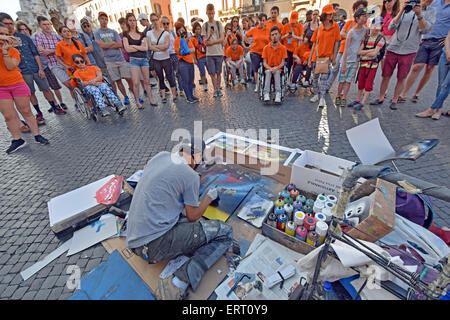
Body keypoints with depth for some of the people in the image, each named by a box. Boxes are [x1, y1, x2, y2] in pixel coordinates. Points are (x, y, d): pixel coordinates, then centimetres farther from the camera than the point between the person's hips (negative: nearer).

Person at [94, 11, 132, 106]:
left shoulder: (113, 32, 13)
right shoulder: (97, 32, 8)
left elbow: (120, 44, 1)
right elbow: (101, 45, -6)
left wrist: (107, 45, -4)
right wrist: (113, 43, 0)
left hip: (120, 58, 1)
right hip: (109, 60, -1)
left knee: (129, 78, -4)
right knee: (117, 81, -1)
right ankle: (125, 97, 10)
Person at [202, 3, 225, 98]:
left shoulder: (219, 24, 6)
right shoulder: (205, 25, 7)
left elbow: (222, 39, -2)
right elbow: (205, 41, -1)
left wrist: (212, 42, -11)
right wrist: (209, 35, -20)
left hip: (219, 52, 0)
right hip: (209, 53, 0)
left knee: (218, 72, 4)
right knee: (212, 73, -2)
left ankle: (218, 89, 15)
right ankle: (215, 90, 7)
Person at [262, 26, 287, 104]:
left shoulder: (283, 48, 3)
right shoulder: (266, 48, 4)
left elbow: (282, 62, -1)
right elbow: (264, 62, 1)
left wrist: (276, 68, -21)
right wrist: (270, 68, -19)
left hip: (278, 68, 0)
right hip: (268, 68, 0)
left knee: (277, 73, -35)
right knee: (268, 72, -34)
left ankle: (278, 94, -44)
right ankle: (266, 94, -45)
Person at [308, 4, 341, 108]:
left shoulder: (335, 26, 0)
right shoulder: (318, 28, 3)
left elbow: (336, 43, 2)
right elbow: (314, 44, 5)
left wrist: (334, 57, -2)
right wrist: (310, 59, 1)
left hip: (327, 56, -2)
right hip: (316, 56, 2)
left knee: (324, 78, -9)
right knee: (315, 76, 9)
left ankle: (322, 98, -8)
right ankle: (316, 95, 24)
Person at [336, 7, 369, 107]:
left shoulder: (365, 30, 4)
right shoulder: (351, 32, -10)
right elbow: (345, 49, -13)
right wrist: (344, 64, -16)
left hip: (356, 60, 4)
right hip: (347, 59, -4)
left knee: (349, 81, 3)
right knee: (342, 80, 0)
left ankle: (344, 98, 6)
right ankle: (338, 97, 13)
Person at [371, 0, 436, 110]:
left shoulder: (431, 11, 7)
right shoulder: (406, 9, 8)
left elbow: (425, 30, -5)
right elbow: (391, 27, -2)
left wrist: (419, 15, -15)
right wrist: (401, 11, -11)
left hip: (408, 51, 0)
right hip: (393, 48, 0)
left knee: (401, 78, 0)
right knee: (386, 76, 2)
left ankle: (394, 101, 9)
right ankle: (381, 98, 14)